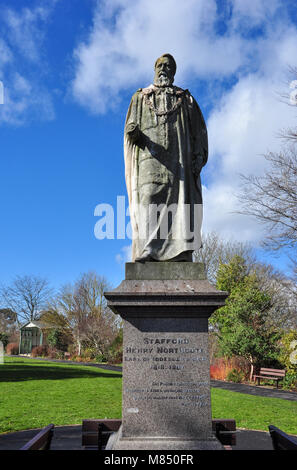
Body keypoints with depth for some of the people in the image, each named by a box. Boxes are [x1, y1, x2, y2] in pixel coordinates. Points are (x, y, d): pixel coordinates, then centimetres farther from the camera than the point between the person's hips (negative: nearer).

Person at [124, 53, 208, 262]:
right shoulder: (141, 97, 24)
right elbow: (130, 127, 13)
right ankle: (146, 252, -22)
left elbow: (199, 130, 14)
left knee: (180, 201, -11)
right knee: (148, 201, -16)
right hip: (150, 158, 0)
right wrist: (134, 132, -13)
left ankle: (181, 253, -14)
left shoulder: (185, 98, 23)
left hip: (178, 159, 1)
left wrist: (199, 156, -2)